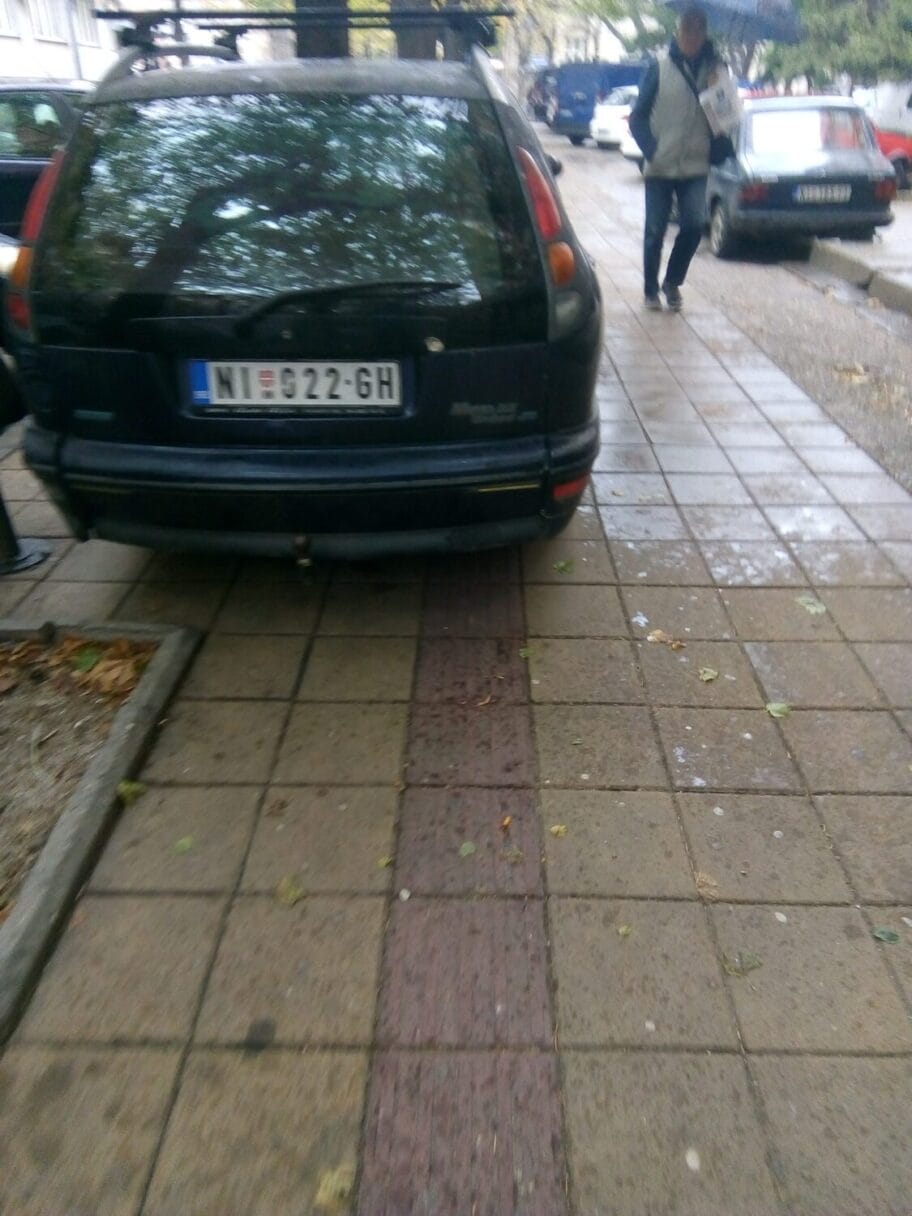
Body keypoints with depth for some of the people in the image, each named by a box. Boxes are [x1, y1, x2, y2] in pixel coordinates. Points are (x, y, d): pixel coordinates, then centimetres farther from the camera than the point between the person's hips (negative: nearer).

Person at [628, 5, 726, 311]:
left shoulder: (715, 68, 7)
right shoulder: (659, 68, 0)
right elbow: (638, 116, 1)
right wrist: (651, 150, -10)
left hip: (695, 165, 1)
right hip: (660, 166, -1)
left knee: (694, 224, -13)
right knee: (655, 230, 2)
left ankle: (672, 282, 8)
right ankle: (650, 289, 19)